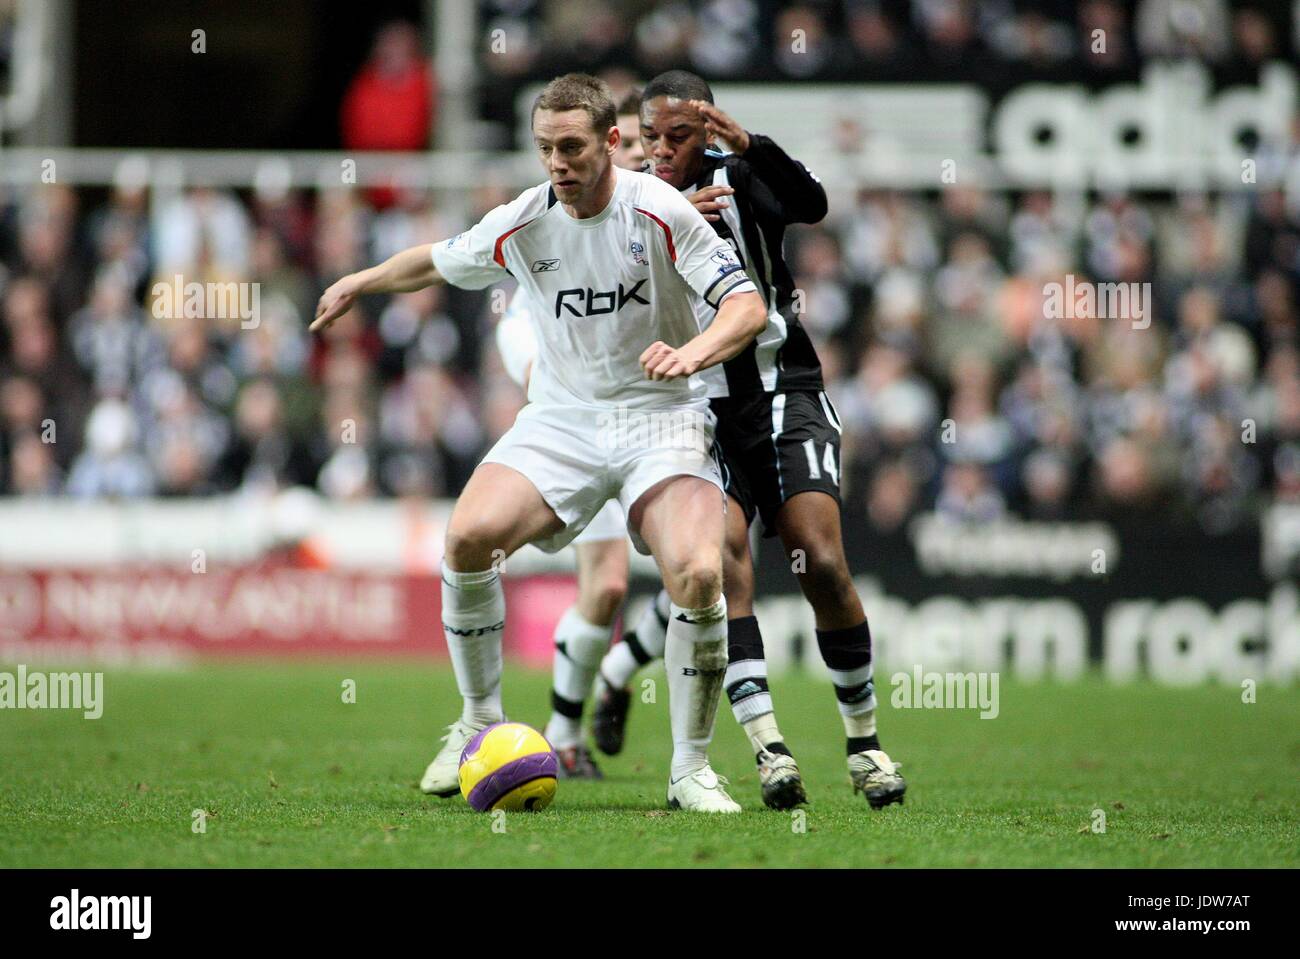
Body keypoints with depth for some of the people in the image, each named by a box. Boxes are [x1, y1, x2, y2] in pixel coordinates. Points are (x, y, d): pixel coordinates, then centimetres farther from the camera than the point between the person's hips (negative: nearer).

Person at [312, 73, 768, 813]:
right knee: (469, 536, -22)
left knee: (698, 574, -27)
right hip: (562, 415, 3)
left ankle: (691, 767, -9)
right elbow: (438, 263, 19)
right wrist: (361, 283, 30)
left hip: (661, 417, -3)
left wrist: (693, 351, -35)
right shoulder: (522, 224, -2)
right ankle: (480, 722, 0)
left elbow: (749, 305, -16)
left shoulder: (660, 211, -13)